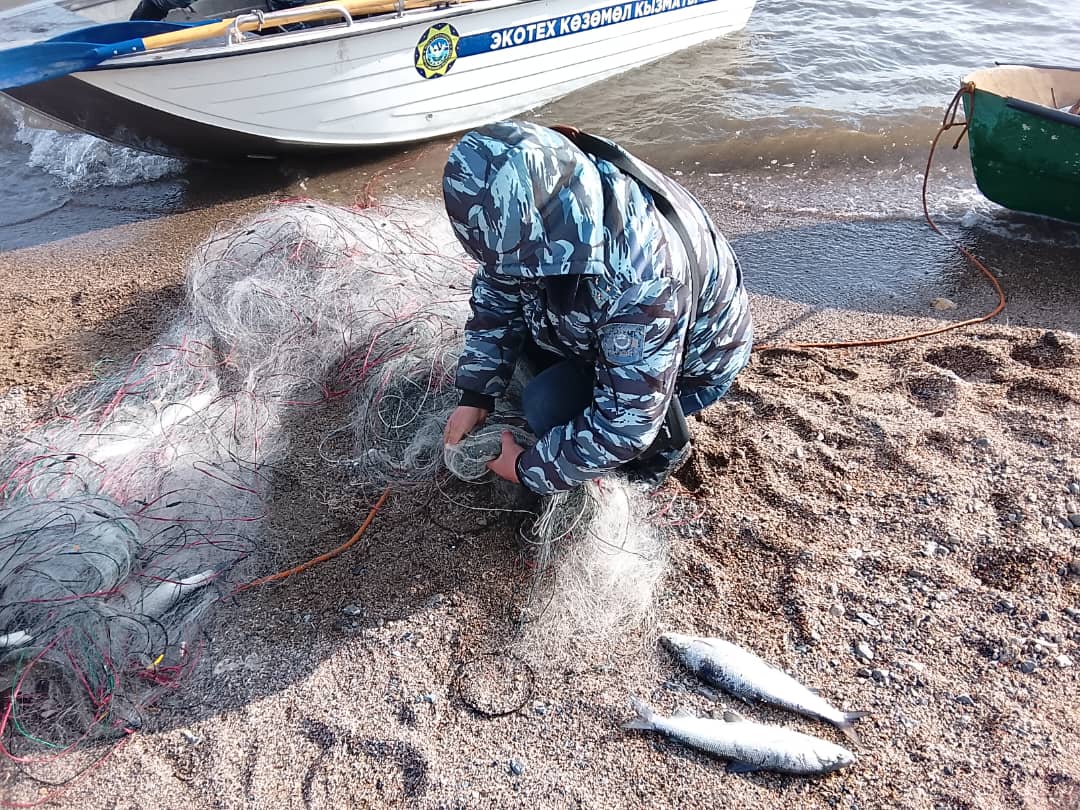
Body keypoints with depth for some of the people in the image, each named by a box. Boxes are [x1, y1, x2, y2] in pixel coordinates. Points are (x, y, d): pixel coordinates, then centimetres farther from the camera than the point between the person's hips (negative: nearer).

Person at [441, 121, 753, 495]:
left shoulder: (643, 280, -44)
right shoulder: (537, 207, -23)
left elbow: (627, 418, -34)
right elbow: (498, 290, -4)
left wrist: (531, 469, -22)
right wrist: (475, 395, -6)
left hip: (690, 363, -7)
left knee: (549, 406, -24)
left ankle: (660, 446, 3)